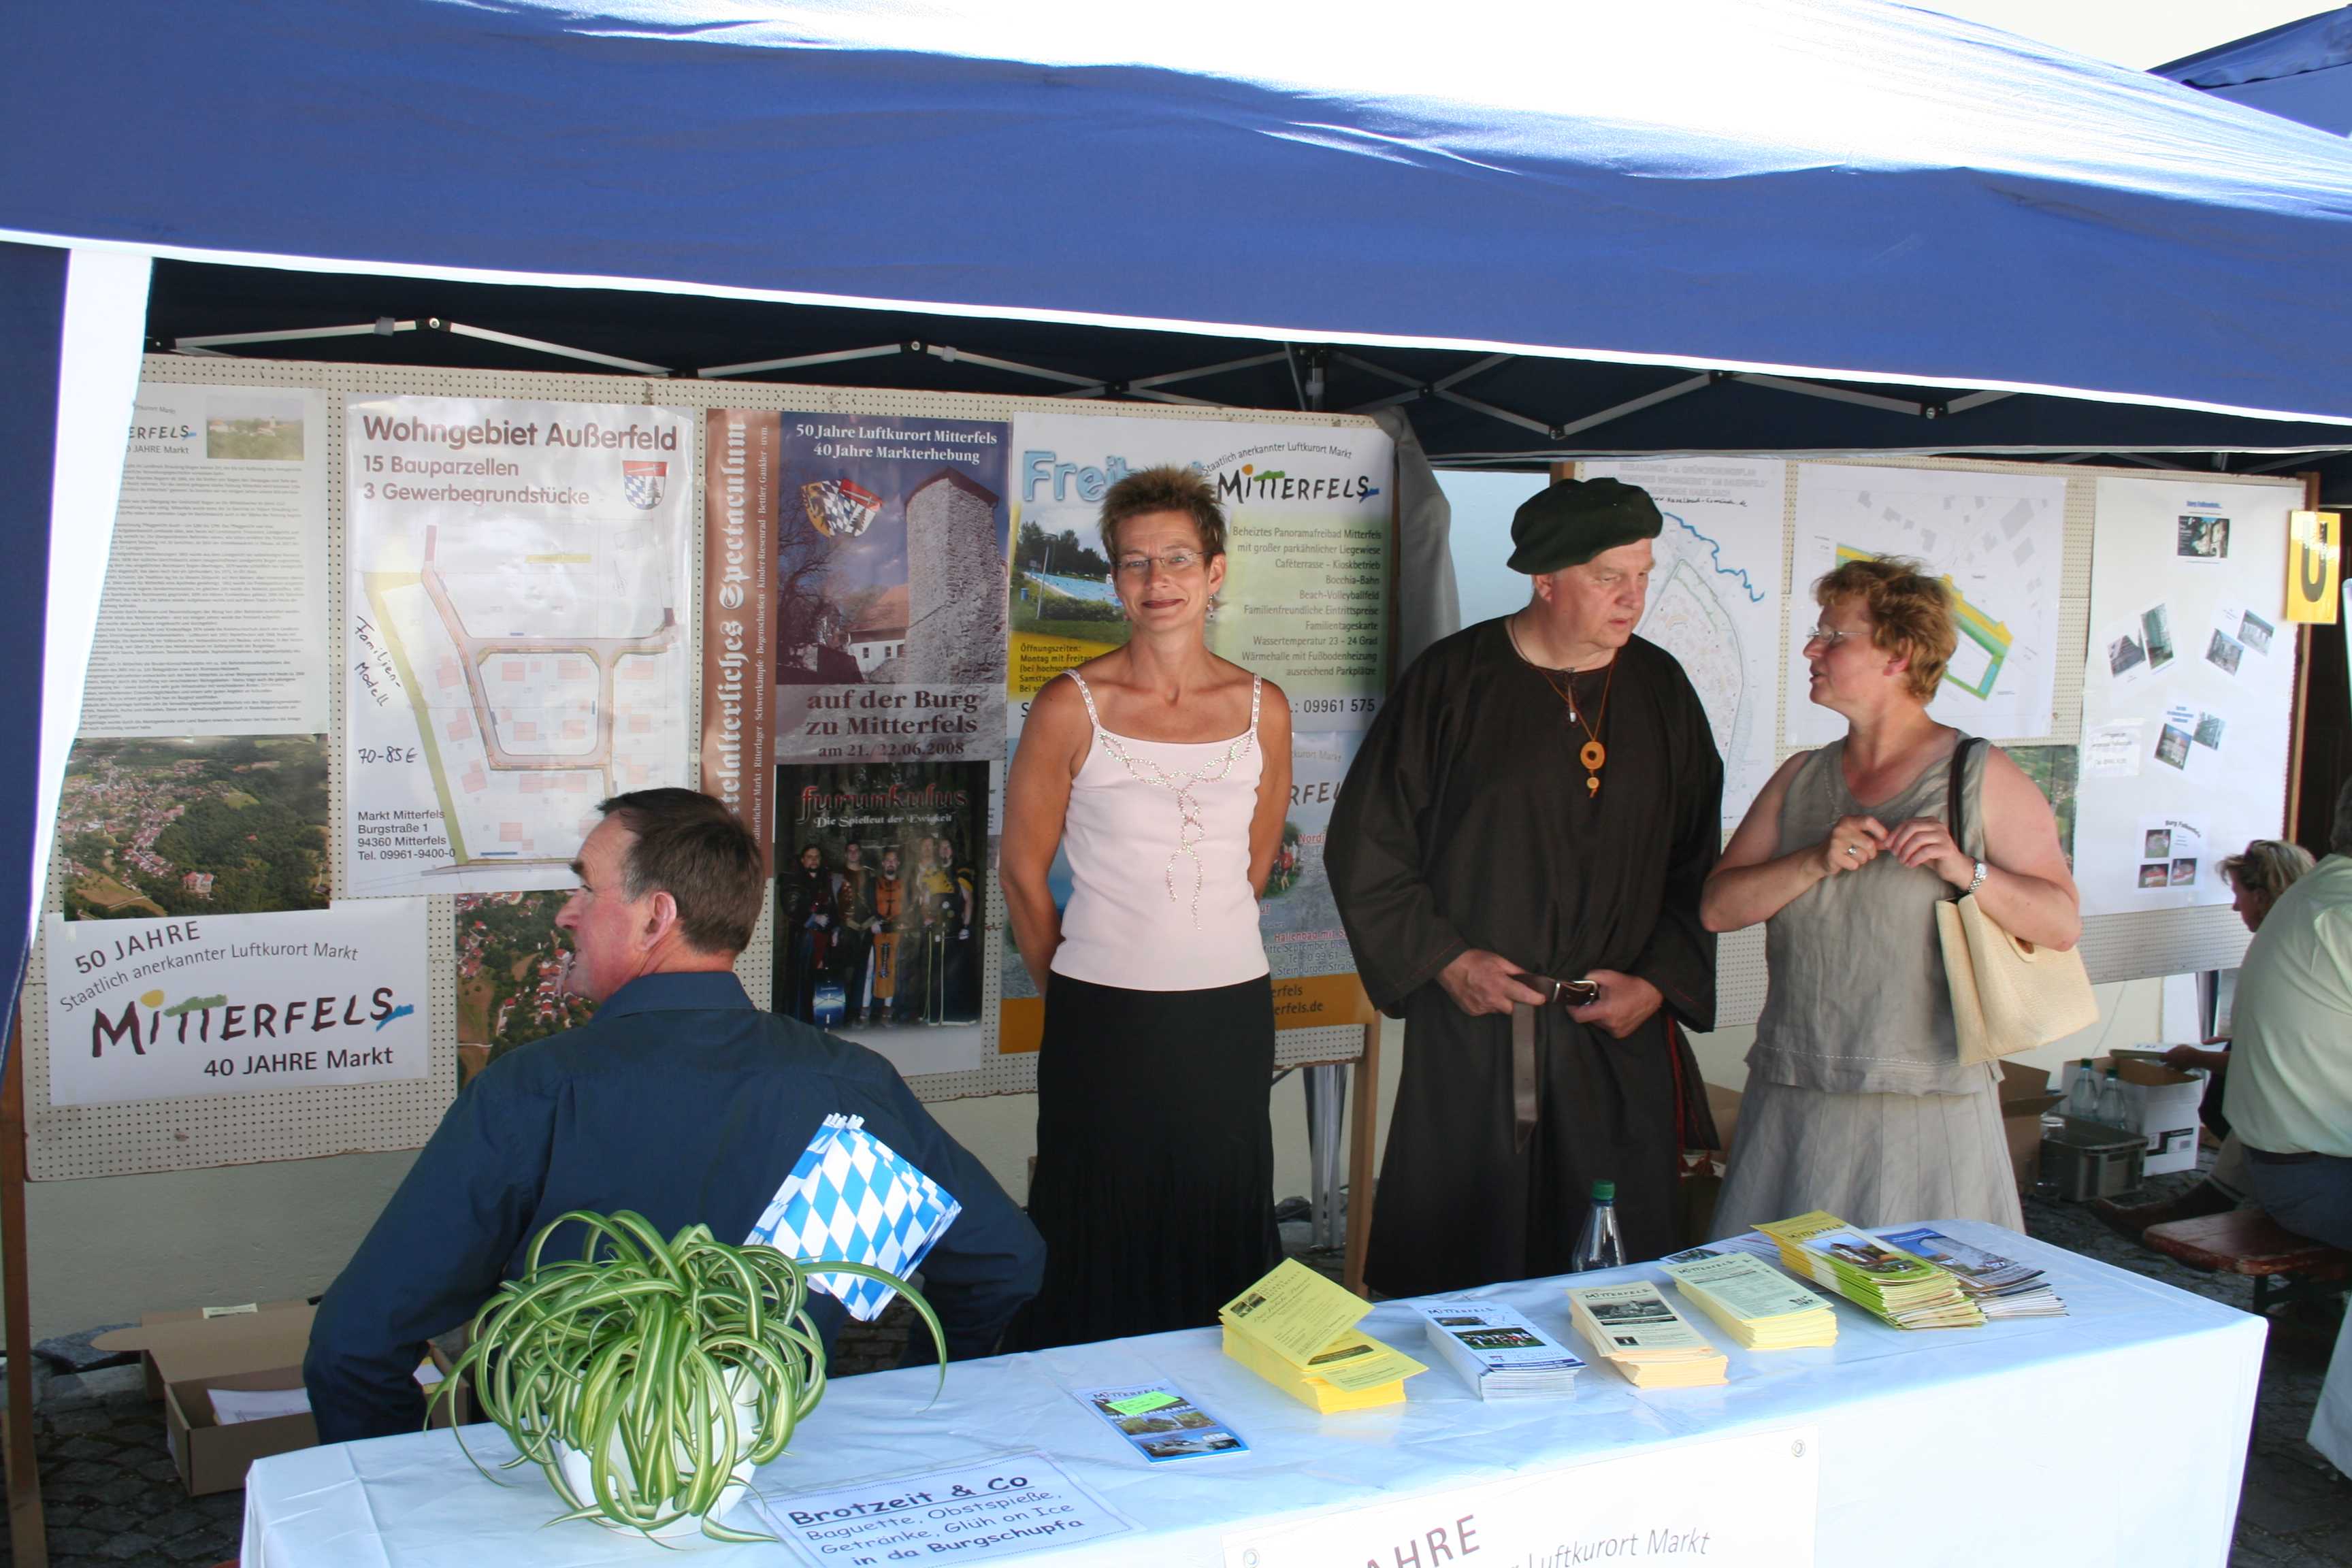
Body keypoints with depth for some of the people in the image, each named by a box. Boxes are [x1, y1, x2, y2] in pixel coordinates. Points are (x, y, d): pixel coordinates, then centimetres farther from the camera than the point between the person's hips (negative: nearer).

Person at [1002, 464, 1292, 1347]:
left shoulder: (1262, 709, 4)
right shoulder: (1072, 707, -5)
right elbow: (1022, 867, 2)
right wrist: (1071, 992, 8)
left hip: (1230, 1012, 3)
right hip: (1103, 1018, -2)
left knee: (1219, 1238, 11)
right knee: (1099, 1239, 5)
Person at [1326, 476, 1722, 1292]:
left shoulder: (1660, 688, 8)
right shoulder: (1452, 681, -3)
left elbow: (1700, 865, 11)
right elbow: (1365, 846, 0)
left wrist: (1659, 981, -1)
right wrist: (1444, 958, -7)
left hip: (1619, 1040, 3)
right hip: (1472, 1030, -2)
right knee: (1460, 1274, 3)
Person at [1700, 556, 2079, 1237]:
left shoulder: (1981, 777, 0)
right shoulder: (1800, 779, 11)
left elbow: (2062, 922, -3)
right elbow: (1717, 907, 3)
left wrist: (1968, 871, -18)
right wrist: (1815, 862, -11)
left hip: (1927, 1110, -3)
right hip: (1793, 1101, 4)